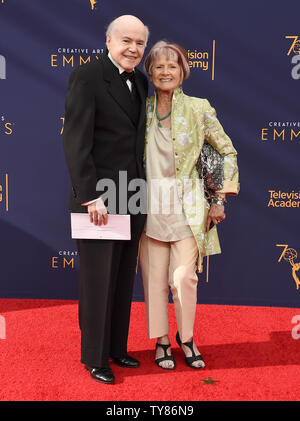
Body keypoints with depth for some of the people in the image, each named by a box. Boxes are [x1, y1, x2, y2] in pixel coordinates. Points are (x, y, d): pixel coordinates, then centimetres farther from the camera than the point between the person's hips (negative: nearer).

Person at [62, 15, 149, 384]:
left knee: (123, 280, 16)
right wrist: (91, 196, -19)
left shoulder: (140, 81, 13)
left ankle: (117, 347, 32)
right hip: (98, 199, -7)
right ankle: (95, 357, 21)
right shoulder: (86, 76, -9)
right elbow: (75, 141, -14)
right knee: (97, 281, 4)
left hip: (132, 200, 7)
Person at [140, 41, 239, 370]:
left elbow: (227, 152, 4)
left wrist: (220, 199, 0)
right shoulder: (142, 110, 6)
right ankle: (161, 340, 25)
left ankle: (186, 337, 23)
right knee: (155, 276, 6)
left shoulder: (198, 108, 0)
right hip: (150, 204, 2)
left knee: (184, 276, -4)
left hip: (187, 204, -2)